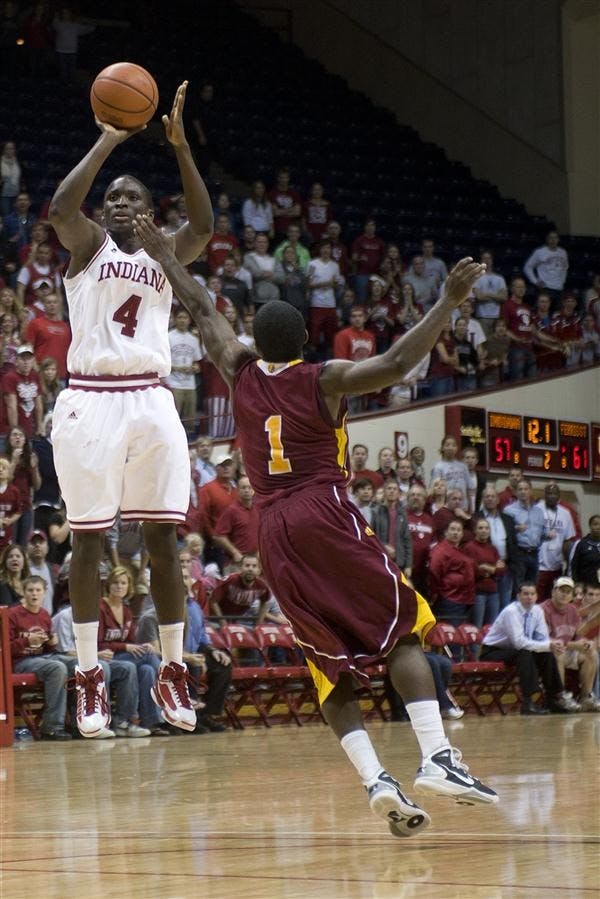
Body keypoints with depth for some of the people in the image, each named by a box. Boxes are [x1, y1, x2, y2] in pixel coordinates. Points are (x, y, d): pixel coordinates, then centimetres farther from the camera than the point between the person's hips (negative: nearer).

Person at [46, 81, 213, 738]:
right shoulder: (87, 245, 6)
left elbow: (203, 226, -6)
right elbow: (61, 207, -16)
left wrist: (179, 145, -13)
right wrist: (109, 139, -15)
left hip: (151, 401, 3)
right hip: (91, 401, -3)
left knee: (162, 536, 2)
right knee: (88, 536, -1)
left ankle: (172, 671, 9)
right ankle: (89, 674, 3)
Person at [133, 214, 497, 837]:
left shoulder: (241, 374, 12)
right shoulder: (325, 380, 0)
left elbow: (201, 311, 26)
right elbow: (394, 364, -15)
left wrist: (163, 255, 38)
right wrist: (450, 300, -10)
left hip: (272, 529, 4)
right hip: (325, 516, -4)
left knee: (332, 665, 5)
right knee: (402, 631, -2)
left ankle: (375, 780, -12)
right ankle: (437, 758, -21)